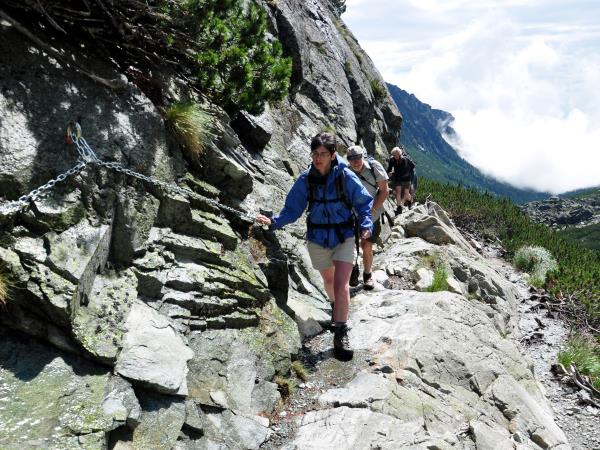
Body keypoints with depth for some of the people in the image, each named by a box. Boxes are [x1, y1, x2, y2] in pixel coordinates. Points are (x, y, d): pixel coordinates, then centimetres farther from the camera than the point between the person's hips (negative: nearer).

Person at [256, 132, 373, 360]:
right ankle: (337, 307, 55)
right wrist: (275, 222, -22)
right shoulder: (305, 180, -10)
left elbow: (364, 203, -7)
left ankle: (340, 333, -2)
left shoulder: (346, 176, -16)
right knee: (328, 279, 24)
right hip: (317, 239, 3)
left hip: (344, 237, -3)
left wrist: (366, 225, -22)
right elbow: (292, 209, -6)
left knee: (341, 285, -14)